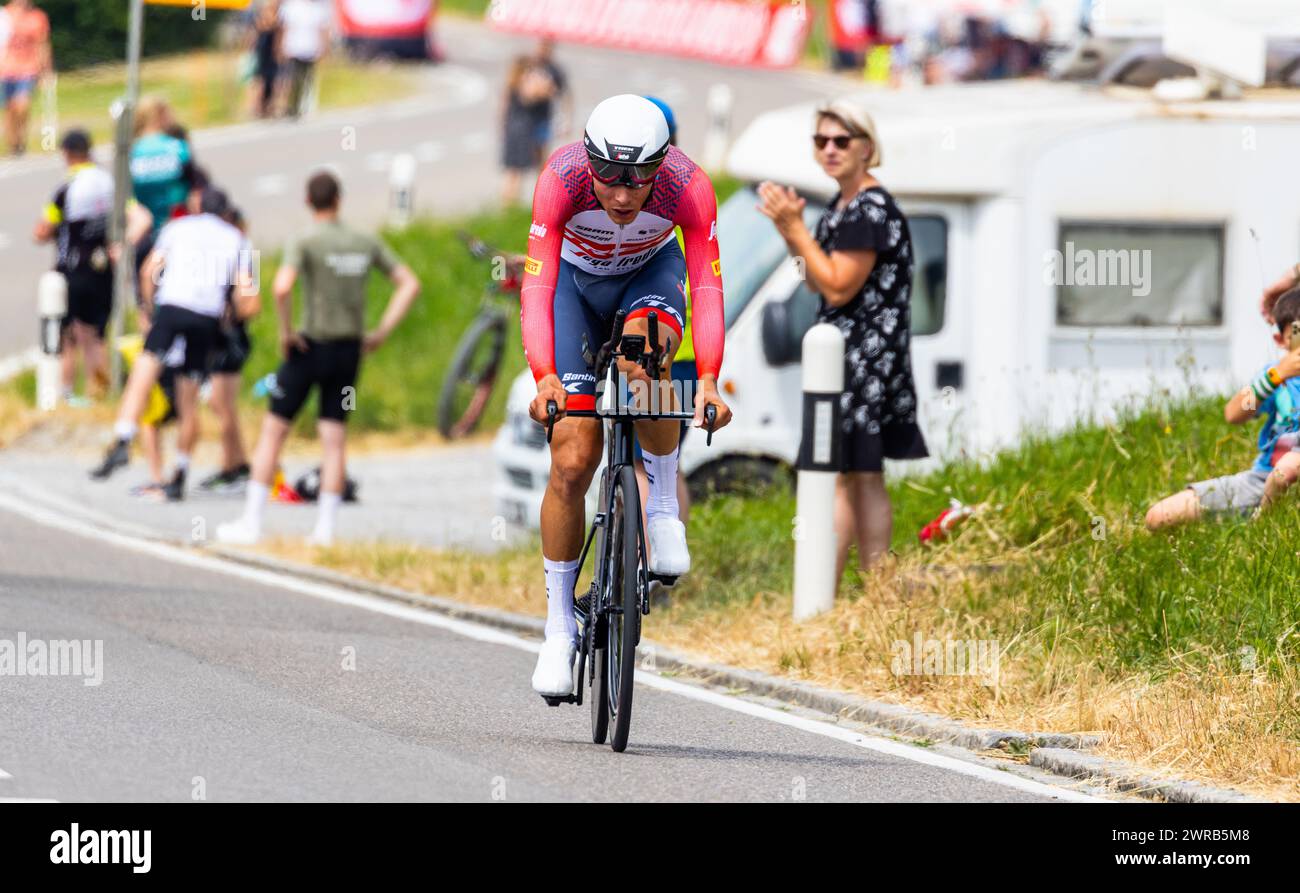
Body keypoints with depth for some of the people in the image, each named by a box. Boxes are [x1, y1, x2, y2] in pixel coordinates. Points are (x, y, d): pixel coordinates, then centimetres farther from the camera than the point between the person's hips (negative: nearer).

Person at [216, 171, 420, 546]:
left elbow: (282, 287, -27)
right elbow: (409, 284, 7)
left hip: (310, 346, -4)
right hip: (350, 350, 4)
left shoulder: (306, 244, -10)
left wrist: (285, 331, -13)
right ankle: (325, 528, 5)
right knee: (334, 440, 8)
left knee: (274, 431, 5)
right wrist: (381, 332, 6)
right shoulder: (366, 244, 4)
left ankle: (250, 522, 5)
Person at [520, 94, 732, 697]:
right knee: (572, 461, -9)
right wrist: (543, 376, -52)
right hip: (576, 279, 0)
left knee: (644, 355, -37)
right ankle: (559, 630, 2)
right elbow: (537, 284, -39)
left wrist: (708, 379, -50)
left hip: (650, 271, 0)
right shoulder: (562, 178, -34)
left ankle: (664, 506, -14)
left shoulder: (689, 188, -32)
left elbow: (707, 286, -36)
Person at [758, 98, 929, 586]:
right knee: (863, 478, 10)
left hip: (864, 359, -10)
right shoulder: (841, 207, 15)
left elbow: (837, 287, -19)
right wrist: (790, 229, 5)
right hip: (844, 360, 10)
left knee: (840, 475, -12)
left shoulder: (872, 210, -16)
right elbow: (817, 282, 19)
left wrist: (796, 228, -17)